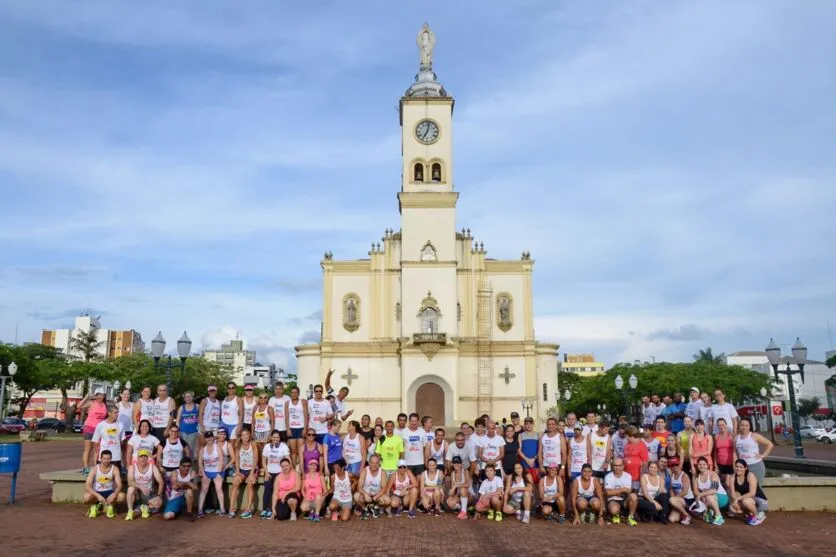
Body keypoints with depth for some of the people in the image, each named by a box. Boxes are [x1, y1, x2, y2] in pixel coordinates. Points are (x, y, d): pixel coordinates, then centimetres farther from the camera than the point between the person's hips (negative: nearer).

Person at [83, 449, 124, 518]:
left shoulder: (114, 469, -9)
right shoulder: (95, 469, -12)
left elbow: (119, 485, -13)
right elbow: (87, 486, -19)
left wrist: (114, 494, -35)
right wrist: (98, 495, -33)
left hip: (109, 492, 1)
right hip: (97, 493, -1)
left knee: (122, 496, -30)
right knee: (86, 497, -35)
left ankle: (109, 505, 3)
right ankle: (94, 506, 0)